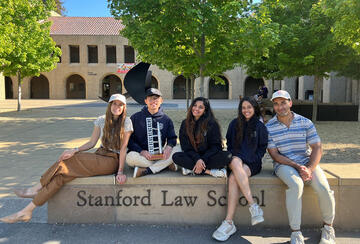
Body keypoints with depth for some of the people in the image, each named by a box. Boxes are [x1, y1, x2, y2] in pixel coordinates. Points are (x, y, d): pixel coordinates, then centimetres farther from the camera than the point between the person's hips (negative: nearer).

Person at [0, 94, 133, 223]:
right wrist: (75, 150, -7)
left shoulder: (126, 122, -4)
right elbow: (92, 143, 11)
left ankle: (36, 189, -5)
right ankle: (28, 210, -13)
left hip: (112, 160, -5)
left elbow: (123, 147, -7)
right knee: (64, 172, -19)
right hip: (99, 155, 5)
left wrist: (120, 171, -13)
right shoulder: (102, 120, 10)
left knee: (69, 161, -21)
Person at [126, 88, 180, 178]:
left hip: (159, 154, 2)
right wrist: (141, 151, -17)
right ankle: (166, 164, -20)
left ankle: (146, 170, -28)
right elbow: (129, 139, 0)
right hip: (141, 155, -1)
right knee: (130, 157, -34)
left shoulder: (166, 119, 11)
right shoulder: (136, 117, 5)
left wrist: (169, 146, -15)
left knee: (177, 150, -23)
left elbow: (172, 138, 10)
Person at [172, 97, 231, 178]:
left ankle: (192, 169, -26)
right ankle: (209, 171, -26)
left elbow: (215, 146, -8)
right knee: (176, 156, -27)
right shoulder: (185, 123, 2)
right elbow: (186, 147, -4)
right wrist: (197, 159, -21)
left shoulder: (212, 124, -5)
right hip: (192, 156, 2)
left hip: (208, 156, -2)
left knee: (227, 156, -29)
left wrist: (203, 160, -22)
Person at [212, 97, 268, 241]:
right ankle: (253, 206, -36)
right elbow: (229, 144, 14)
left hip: (252, 163, -2)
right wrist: (235, 159, -2)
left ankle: (229, 223, -32)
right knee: (235, 161, -36)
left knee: (233, 178, -32)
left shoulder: (260, 127, 7)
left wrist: (250, 160, -7)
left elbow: (262, 148, 7)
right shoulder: (234, 124, 12)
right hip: (236, 159, 2)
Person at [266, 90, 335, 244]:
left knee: (323, 188, -23)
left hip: (307, 162, 2)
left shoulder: (305, 123, 4)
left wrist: (309, 169, -17)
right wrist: (297, 167, -16)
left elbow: (317, 148, 0)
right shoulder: (269, 127, -1)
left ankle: (328, 227, 5)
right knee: (296, 185, -34)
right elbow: (274, 154, -5)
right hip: (284, 164, -2)